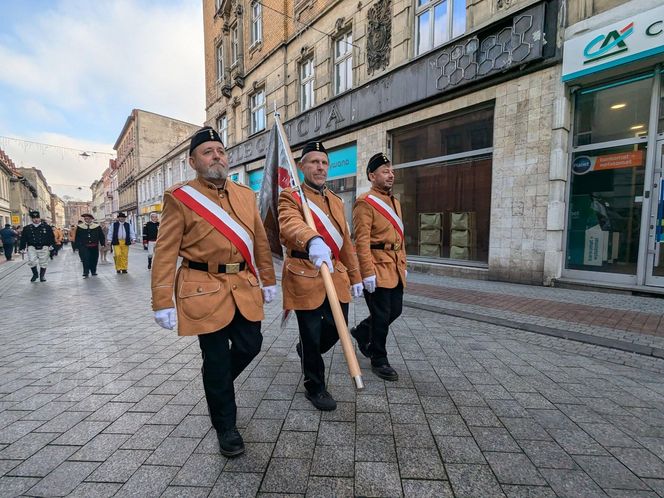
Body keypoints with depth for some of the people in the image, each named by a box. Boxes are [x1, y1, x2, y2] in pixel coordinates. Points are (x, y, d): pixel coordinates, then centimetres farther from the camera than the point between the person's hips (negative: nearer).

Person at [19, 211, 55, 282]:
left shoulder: (46, 227, 1)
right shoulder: (27, 228, 5)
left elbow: (51, 237, 5)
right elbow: (23, 239, 9)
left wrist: (51, 245, -2)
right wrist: (22, 248, 5)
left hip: (43, 247, -1)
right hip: (32, 247, 1)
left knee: (43, 263, 5)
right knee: (31, 261, -12)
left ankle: (42, 276, 20)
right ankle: (35, 274, 11)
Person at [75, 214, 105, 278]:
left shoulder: (97, 227, 5)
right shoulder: (79, 227, 5)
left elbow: (101, 236, 6)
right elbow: (77, 238, 5)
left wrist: (102, 243, 0)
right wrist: (77, 245, 0)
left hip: (94, 247, 1)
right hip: (84, 247, -1)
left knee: (94, 260, 9)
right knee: (85, 260, -9)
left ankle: (93, 271, 23)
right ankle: (86, 273, -4)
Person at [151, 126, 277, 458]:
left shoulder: (245, 194, 10)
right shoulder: (179, 198, -3)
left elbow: (260, 241, 12)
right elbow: (165, 253, -5)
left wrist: (268, 280, 12)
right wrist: (162, 303, -8)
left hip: (245, 286, 5)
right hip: (205, 289, -4)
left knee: (250, 345, 9)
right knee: (216, 359, 4)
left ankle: (217, 384, 43)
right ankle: (225, 426, 27)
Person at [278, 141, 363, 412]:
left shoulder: (336, 200, 16)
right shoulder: (290, 196, -6)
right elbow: (290, 224, -30)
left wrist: (354, 276, 16)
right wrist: (313, 241, -51)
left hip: (335, 275, 7)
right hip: (305, 276, -6)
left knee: (338, 327, 13)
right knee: (311, 335, 4)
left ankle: (307, 351, 45)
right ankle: (315, 387, 29)